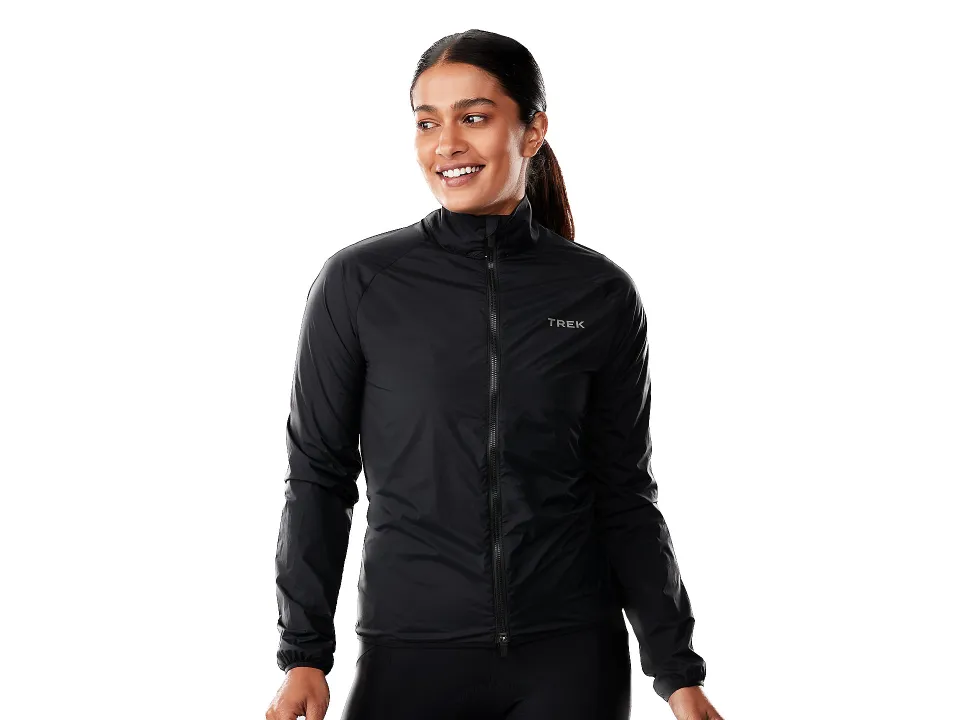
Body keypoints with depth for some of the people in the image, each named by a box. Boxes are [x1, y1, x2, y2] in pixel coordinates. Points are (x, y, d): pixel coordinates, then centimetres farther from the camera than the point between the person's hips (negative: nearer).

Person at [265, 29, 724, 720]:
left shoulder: (602, 295, 1)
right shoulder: (358, 283, -2)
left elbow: (625, 495, 5)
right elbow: (320, 476, 1)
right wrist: (305, 656, -5)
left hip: (573, 659, 0)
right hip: (411, 655, 0)